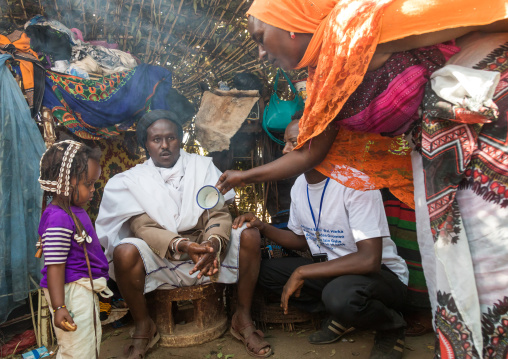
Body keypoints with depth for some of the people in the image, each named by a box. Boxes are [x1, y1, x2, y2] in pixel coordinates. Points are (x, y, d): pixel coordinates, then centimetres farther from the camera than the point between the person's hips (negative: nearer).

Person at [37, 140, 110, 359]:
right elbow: (54, 267, -24)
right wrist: (59, 307, -25)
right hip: (71, 291, -10)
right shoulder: (58, 220, -23)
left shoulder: (75, 211, 7)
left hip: (85, 289, 10)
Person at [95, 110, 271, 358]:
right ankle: (143, 327, -4)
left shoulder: (202, 166, 5)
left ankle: (243, 319, -6)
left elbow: (219, 213, -4)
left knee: (250, 236, -22)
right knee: (125, 252, -31)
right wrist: (183, 246, -32)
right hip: (161, 259, -1)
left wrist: (213, 243, -28)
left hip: (206, 251, 2)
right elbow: (143, 228, -12)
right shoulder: (131, 181, 1)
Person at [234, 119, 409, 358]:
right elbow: (302, 240, 13)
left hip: (382, 273, -7)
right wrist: (263, 228, -5)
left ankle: (391, 327, -3)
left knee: (340, 294, -38)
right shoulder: (299, 186, 0)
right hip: (332, 269, 7)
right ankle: (340, 317, 6)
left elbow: (369, 260, -31)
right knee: (265, 270, -4)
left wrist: (301, 273, -26)